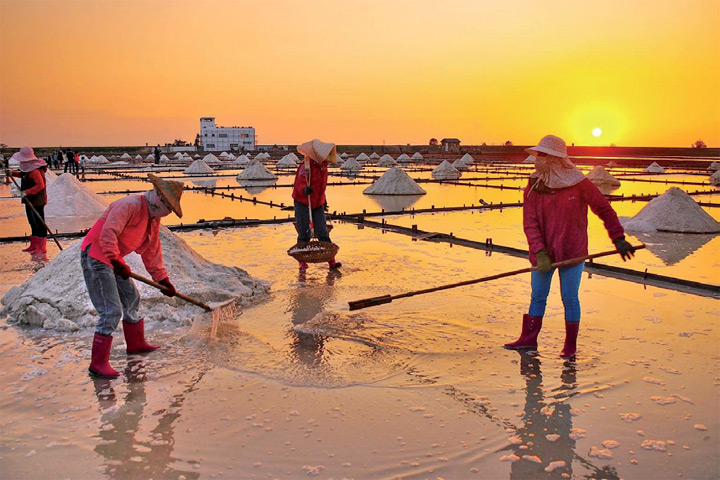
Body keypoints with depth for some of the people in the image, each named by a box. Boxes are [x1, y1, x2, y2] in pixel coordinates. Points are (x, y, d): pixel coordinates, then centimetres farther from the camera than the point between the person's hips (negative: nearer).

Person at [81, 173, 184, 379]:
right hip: (95, 256, -10)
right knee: (111, 311, -11)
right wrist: (118, 263, -28)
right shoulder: (131, 205, -20)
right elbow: (108, 233, -29)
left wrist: (163, 279, 15)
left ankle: (136, 344, 40)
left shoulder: (154, 218, 10)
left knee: (131, 298, 21)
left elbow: (152, 252, 17)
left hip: (112, 259, 10)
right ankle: (98, 363, -2)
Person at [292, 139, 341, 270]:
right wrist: (305, 190, -49)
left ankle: (332, 261, -2)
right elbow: (300, 183, -28)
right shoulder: (306, 165, -17)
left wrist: (323, 199, 25)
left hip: (318, 205, 6)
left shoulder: (323, 165, 7)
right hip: (303, 203, -6)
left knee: (323, 233, 1)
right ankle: (302, 261, 14)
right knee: (304, 234, -2)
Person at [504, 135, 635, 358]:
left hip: (572, 251, -3)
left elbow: (604, 209, 1)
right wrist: (540, 253, -16)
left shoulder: (579, 183, -9)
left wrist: (618, 239, 0)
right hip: (543, 251, 3)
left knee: (569, 298, 4)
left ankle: (571, 344, 19)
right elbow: (530, 223, -7)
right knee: (537, 296, 11)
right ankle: (529, 338, 24)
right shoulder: (534, 186, -3)